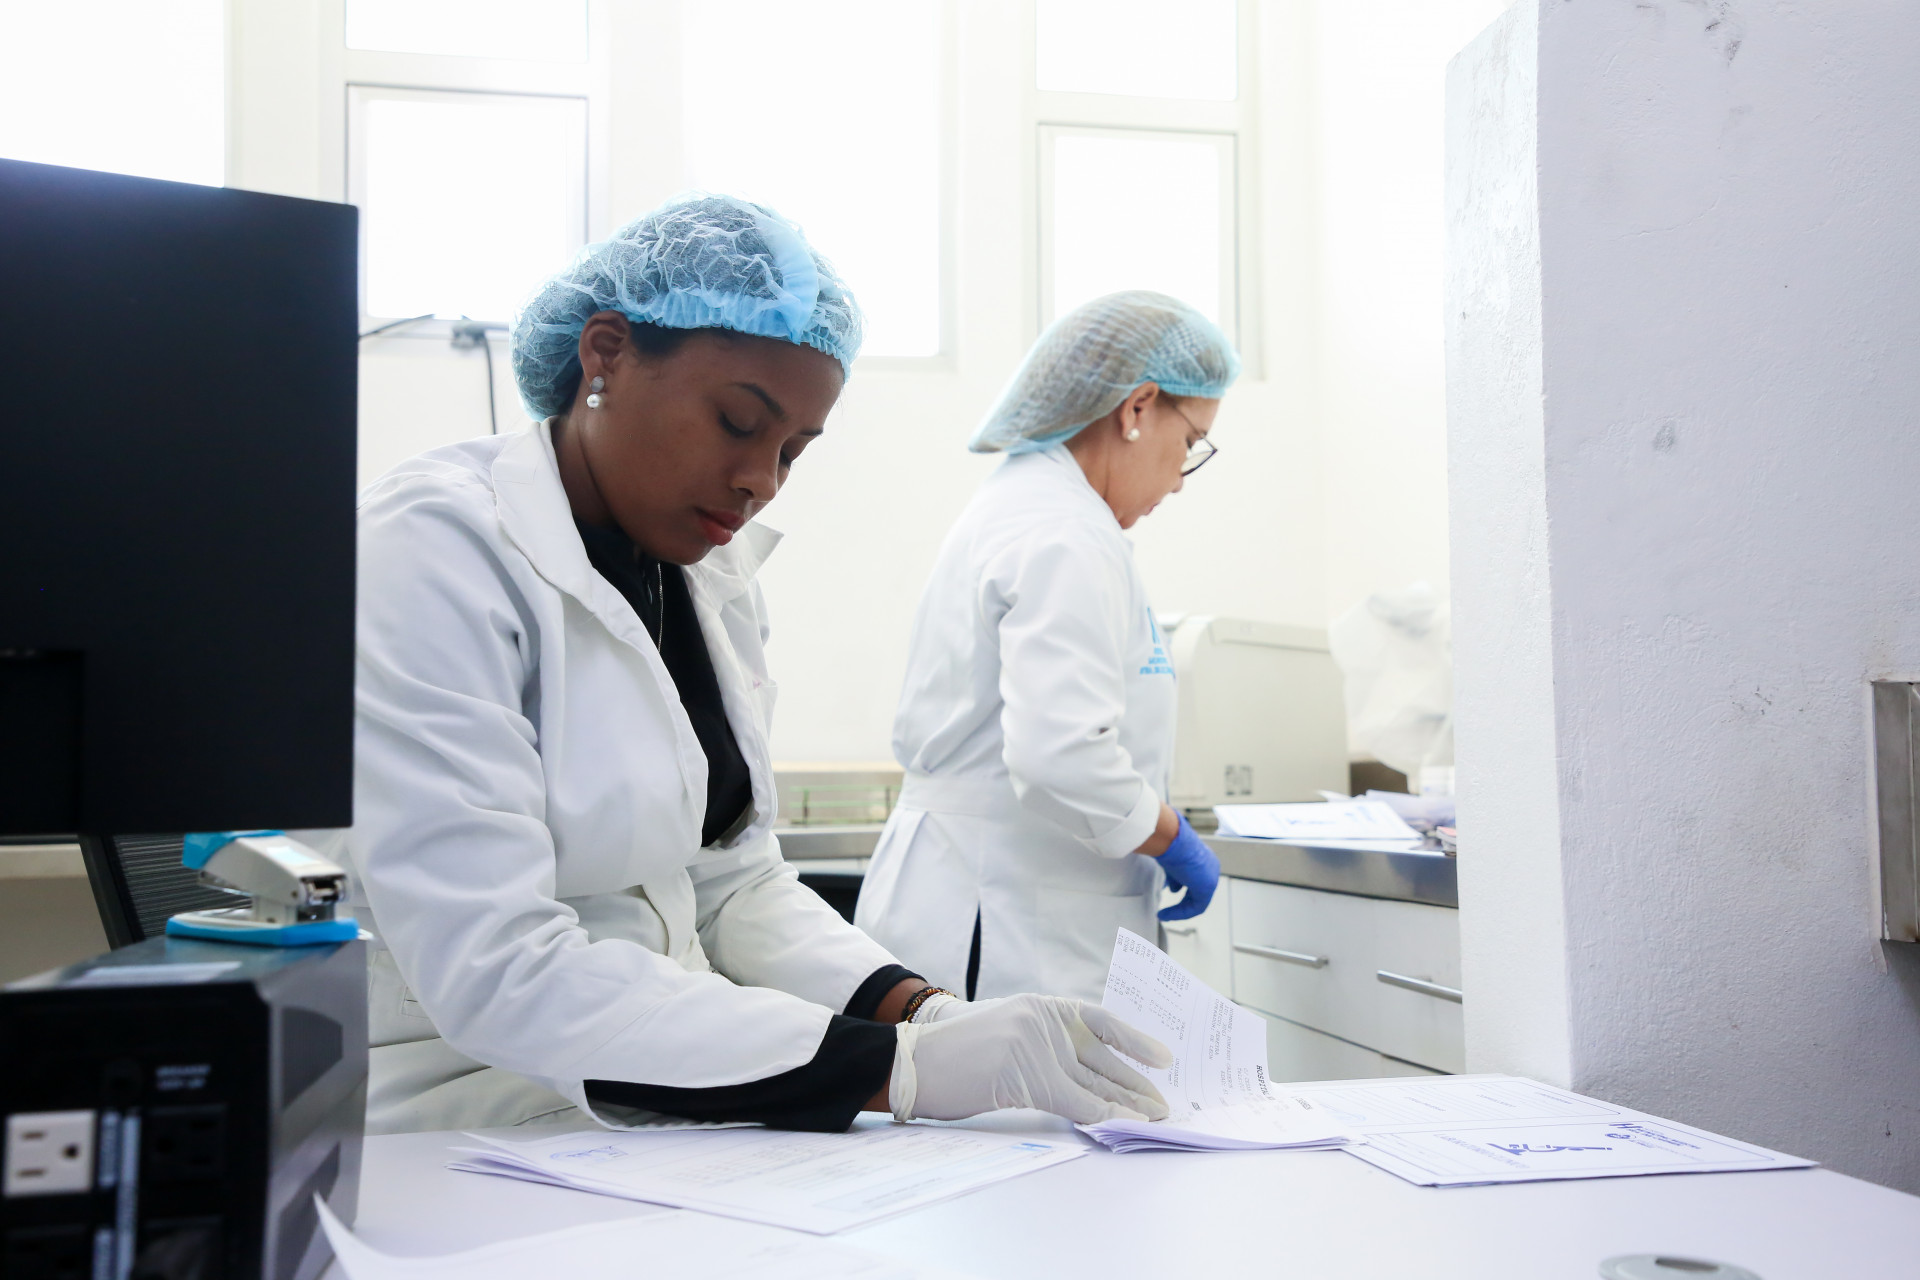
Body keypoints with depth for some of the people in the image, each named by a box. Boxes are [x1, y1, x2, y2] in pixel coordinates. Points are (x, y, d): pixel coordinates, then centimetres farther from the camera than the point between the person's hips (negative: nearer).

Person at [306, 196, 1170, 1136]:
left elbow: (734, 884, 10)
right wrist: (896, 1065, -27)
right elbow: (494, 971, -23)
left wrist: (919, 1010, -8)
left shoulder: (710, 581, 9)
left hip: (676, 1129, 7)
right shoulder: (433, 546, -14)